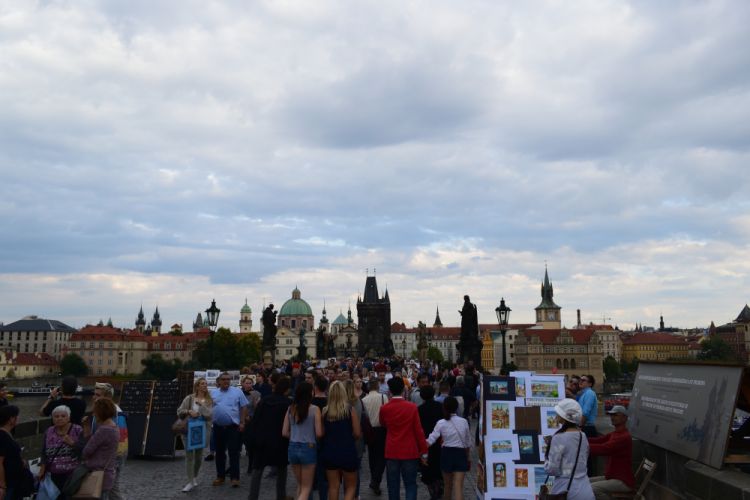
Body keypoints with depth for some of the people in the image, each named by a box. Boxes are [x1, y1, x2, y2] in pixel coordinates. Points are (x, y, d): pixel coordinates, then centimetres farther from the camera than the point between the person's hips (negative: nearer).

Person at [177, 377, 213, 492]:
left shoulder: (209, 400, 2)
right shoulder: (189, 398, 0)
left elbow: (209, 414, -11)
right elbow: (179, 411, -1)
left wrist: (201, 404, -16)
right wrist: (188, 411, -18)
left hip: (202, 430, 2)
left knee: (199, 455, 12)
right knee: (189, 455, -6)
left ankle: (195, 477, 33)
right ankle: (190, 481, -2)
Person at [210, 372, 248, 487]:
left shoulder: (237, 391, 0)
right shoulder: (213, 393, 8)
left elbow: (243, 407, 1)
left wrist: (242, 423, -4)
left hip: (233, 427, -3)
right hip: (218, 427, 3)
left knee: (234, 452, -4)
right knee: (219, 452, 12)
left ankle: (235, 477, -1)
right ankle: (220, 476, 22)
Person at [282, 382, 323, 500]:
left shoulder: (291, 409, 3)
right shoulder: (314, 409, -9)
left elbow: (285, 433, 5)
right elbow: (319, 433, -11)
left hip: (293, 448, 5)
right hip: (309, 448, -4)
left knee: (300, 485, 22)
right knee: (306, 487, 7)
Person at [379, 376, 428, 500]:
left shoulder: (384, 408, -4)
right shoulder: (412, 407, -10)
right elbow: (418, 430, -7)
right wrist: (424, 450, 0)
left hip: (391, 452, 2)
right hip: (409, 452, -1)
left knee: (393, 485, 10)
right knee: (410, 485, 6)